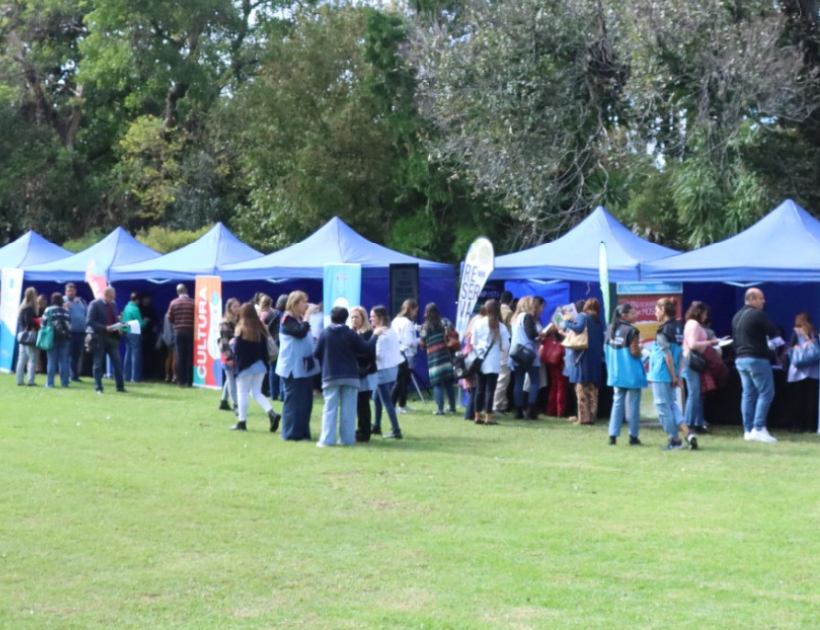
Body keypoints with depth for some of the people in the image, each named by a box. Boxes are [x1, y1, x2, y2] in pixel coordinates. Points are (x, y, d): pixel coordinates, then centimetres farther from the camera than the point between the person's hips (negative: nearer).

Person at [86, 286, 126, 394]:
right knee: (98, 364, 3)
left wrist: (118, 327, -2)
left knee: (117, 362, 2)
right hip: (99, 338, -5)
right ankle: (98, 387, 10)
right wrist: (104, 328, -21)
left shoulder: (113, 304, 11)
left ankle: (120, 386, 7)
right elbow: (89, 322, -14)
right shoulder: (95, 304, -8)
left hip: (112, 337, 5)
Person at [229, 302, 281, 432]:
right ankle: (272, 413, -8)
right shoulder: (261, 327, 5)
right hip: (260, 365, 6)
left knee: (242, 393, 4)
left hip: (245, 366, -5)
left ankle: (242, 422, 5)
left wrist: (235, 365, 6)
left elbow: (237, 350, -9)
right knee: (256, 392, 12)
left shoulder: (241, 329, -10)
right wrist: (265, 364, 14)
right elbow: (265, 349, 8)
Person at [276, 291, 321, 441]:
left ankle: (303, 432, 15)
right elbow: (300, 332, -25)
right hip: (293, 368, -8)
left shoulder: (300, 319, 15)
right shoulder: (287, 319, -10)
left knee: (305, 401, 9)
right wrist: (308, 315, -20)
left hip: (304, 367, 9)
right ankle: (290, 433, 0)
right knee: (293, 401, -5)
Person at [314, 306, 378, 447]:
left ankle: (327, 439, -4)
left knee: (330, 409, 2)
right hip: (350, 377, 0)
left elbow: (316, 354, 0)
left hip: (330, 377, 0)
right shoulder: (351, 334, -2)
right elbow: (368, 350, 0)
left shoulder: (325, 333, -2)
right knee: (348, 410, 4)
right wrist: (375, 335, 14)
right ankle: (347, 439, 3)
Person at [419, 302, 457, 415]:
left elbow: (422, 344, 3)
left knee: (437, 384, -1)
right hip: (446, 356, 3)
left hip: (433, 358, -3)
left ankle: (440, 409, -6)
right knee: (448, 383, 12)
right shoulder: (444, 322, 6)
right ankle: (452, 407, 15)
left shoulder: (425, 326, 1)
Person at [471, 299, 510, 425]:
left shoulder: (478, 323, 0)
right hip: (493, 363, -4)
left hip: (480, 361, 4)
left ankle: (478, 416, 13)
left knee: (480, 388, 10)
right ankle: (488, 417, -4)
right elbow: (505, 346, -4)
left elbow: (473, 342, 6)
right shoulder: (500, 327, -8)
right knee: (490, 389, -2)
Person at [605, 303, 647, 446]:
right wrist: (640, 348, 3)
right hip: (631, 373, -6)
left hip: (616, 373, 6)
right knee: (633, 404, 3)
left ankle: (613, 435, 7)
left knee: (617, 402, 11)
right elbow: (635, 352, -17)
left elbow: (606, 350, 11)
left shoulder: (611, 330, 6)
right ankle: (633, 436, 6)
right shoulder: (631, 331, -15)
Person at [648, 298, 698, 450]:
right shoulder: (679, 328, 7)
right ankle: (687, 433, 5)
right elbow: (682, 354, 8)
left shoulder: (663, 331, -16)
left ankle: (674, 440, 8)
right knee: (672, 404, 18)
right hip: (673, 374, 8)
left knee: (663, 406, 4)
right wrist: (678, 375, 10)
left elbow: (668, 356, -17)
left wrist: (674, 377, -11)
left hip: (661, 375, -8)